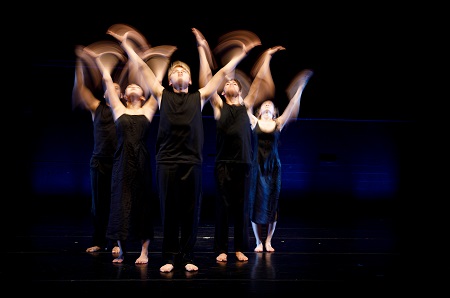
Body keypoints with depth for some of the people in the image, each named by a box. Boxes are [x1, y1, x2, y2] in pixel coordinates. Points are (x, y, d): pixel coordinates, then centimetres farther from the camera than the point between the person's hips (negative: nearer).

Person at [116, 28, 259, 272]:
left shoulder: (199, 97, 12)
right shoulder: (162, 95, 10)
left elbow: (222, 73, 15)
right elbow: (142, 68, 13)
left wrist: (242, 53, 19)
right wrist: (126, 45, 16)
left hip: (193, 162, 1)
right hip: (167, 162, 0)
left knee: (190, 213, 5)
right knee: (169, 212, 5)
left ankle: (187, 257, 17)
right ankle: (169, 257, 15)